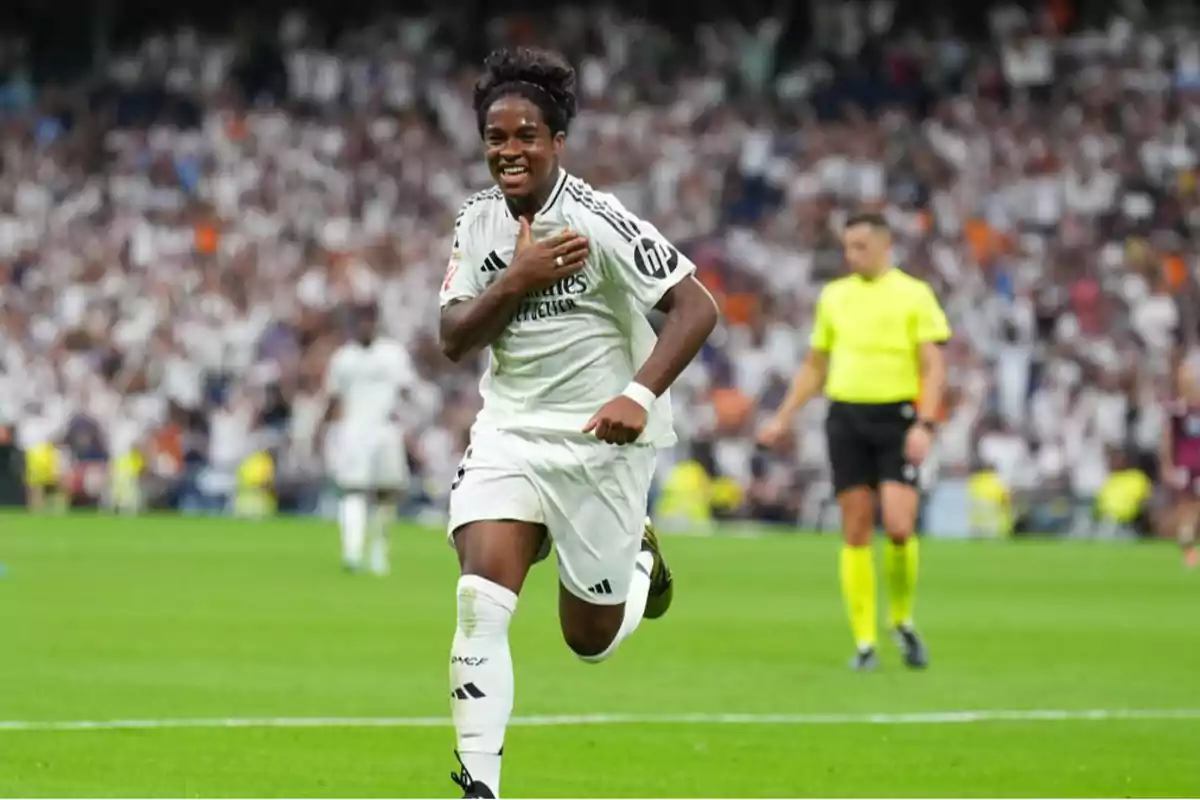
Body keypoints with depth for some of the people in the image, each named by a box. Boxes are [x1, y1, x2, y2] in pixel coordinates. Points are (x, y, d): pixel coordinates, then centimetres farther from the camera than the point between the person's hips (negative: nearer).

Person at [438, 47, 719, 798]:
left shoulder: (597, 221, -17)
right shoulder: (478, 221, 1)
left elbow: (697, 307, -19)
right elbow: (454, 341, -3)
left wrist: (640, 395, -31)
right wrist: (517, 281, -20)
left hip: (601, 441, -4)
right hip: (510, 430, 4)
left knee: (591, 638, 7)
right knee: (481, 601, -17)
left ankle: (639, 557, 42)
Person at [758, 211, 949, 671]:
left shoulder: (914, 294, 1)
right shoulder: (834, 296, 13)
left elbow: (933, 367, -4)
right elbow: (815, 366, 22)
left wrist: (925, 424, -16)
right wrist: (783, 418, 16)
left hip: (897, 417, -3)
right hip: (846, 417, 3)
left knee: (899, 527, -14)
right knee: (856, 531, -1)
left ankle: (903, 621, 10)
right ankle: (865, 644, 4)